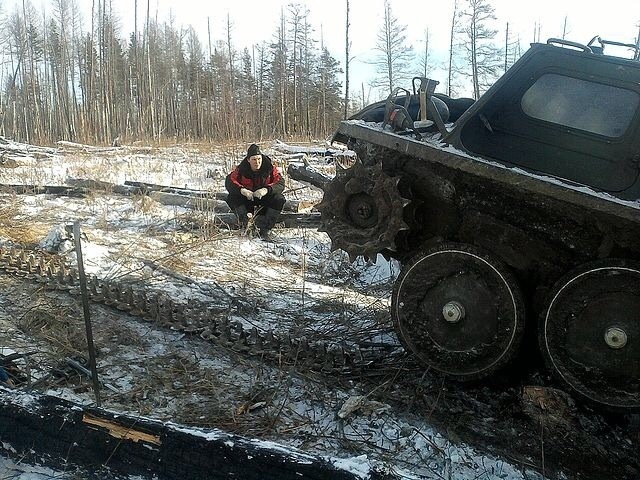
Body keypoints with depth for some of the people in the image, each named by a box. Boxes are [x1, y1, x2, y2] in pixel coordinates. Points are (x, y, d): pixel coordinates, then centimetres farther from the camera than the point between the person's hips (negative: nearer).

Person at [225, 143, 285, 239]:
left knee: (279, 199, -29)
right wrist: (241, 189, -41)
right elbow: (229, 182, -19)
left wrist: (267, 189, -41)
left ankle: (265, 228, -26)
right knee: (231, 197, -25)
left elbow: (281, 183, -20)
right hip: (247, 200, 0)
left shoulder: (270, 167, -13)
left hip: (265, 198, 0)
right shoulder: (241, 169, -11)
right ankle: (245, 224, -30)